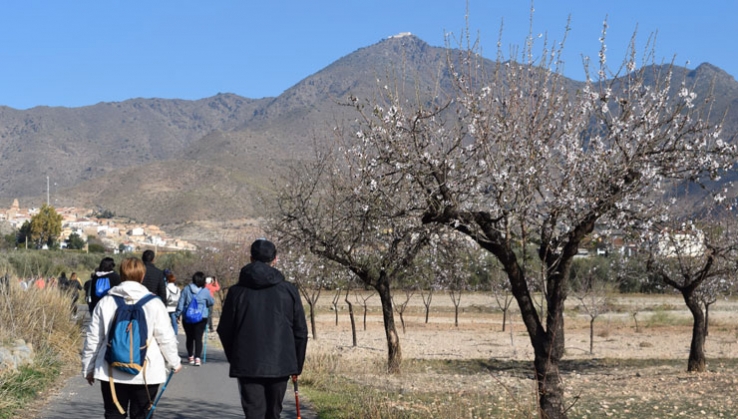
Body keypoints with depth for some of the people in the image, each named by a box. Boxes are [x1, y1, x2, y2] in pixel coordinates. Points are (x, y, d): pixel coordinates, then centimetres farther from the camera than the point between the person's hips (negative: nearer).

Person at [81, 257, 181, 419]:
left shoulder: (105, 303, 1)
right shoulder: (153, 303, -6)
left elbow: (92, 339, 5)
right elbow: (166, 338, -3)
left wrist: (88, 368, 16)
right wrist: (174, 362, 12)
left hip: (112, 372, 2)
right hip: (146, 373, -2)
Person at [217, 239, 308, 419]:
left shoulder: (237, 291, -1)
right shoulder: (289, 290, 1)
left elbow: (224, 330, 4)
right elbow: (300, 332, 4)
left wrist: (234, 359, 19)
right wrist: (297, 365, 15)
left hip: (247, 366, -1)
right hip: (280, 365, 1)